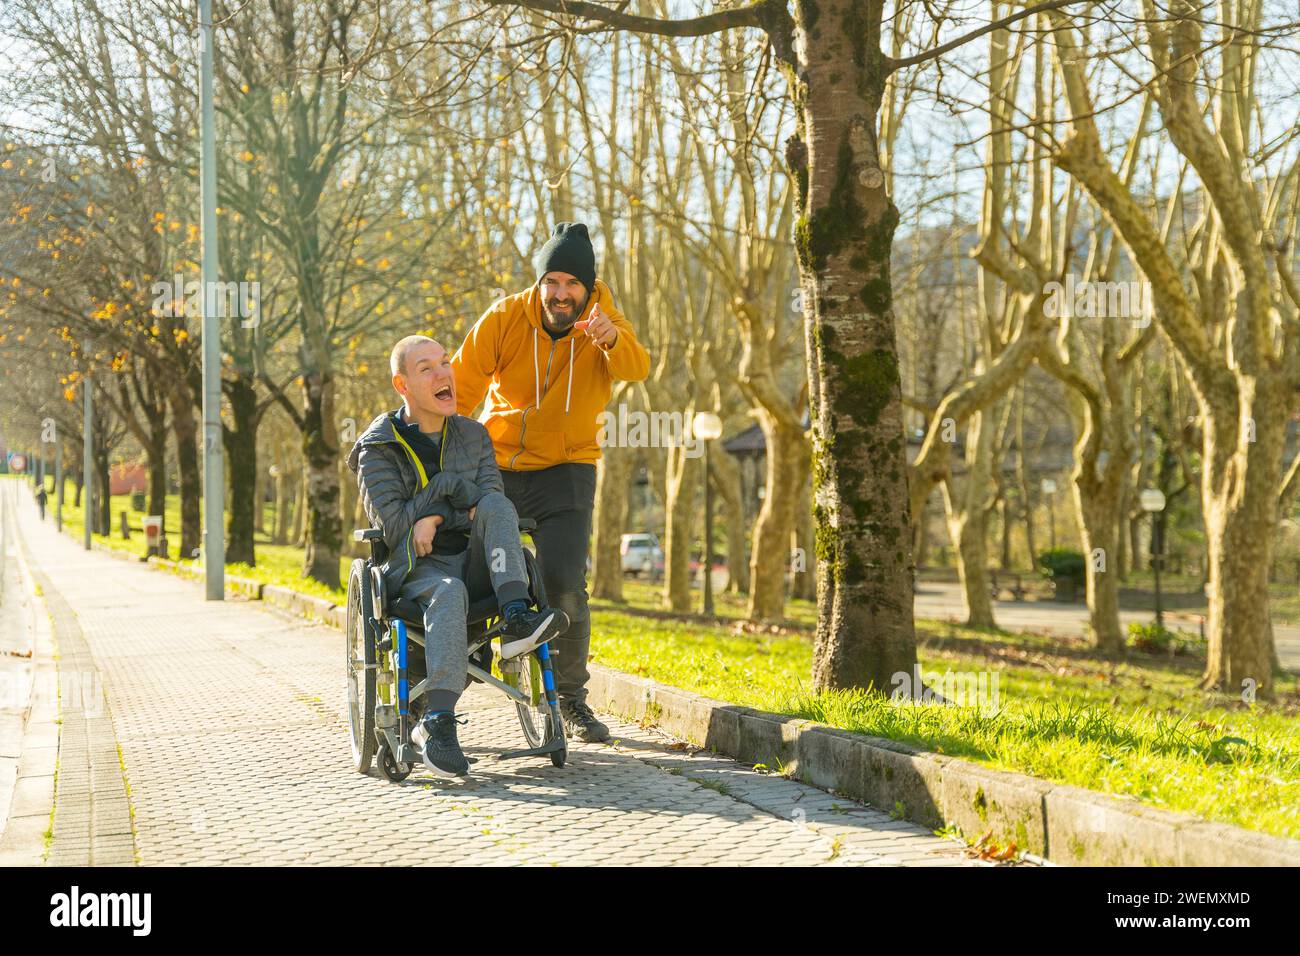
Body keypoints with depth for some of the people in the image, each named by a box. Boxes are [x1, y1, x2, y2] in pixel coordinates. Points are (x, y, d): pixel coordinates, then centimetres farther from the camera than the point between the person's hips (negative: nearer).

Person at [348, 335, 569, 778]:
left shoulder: (473, 436, 15)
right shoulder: (378, 451, 4)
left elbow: (492, 506, 2)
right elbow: (394, 526, -7)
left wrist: (436, 518, -12)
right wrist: (447, 486, -9)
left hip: (475, 565, 3)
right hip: (418, 569, -3)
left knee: (495, 504, -25)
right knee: (448, 593, -39)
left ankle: (517, 618, -41)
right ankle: (436, 722, -49)